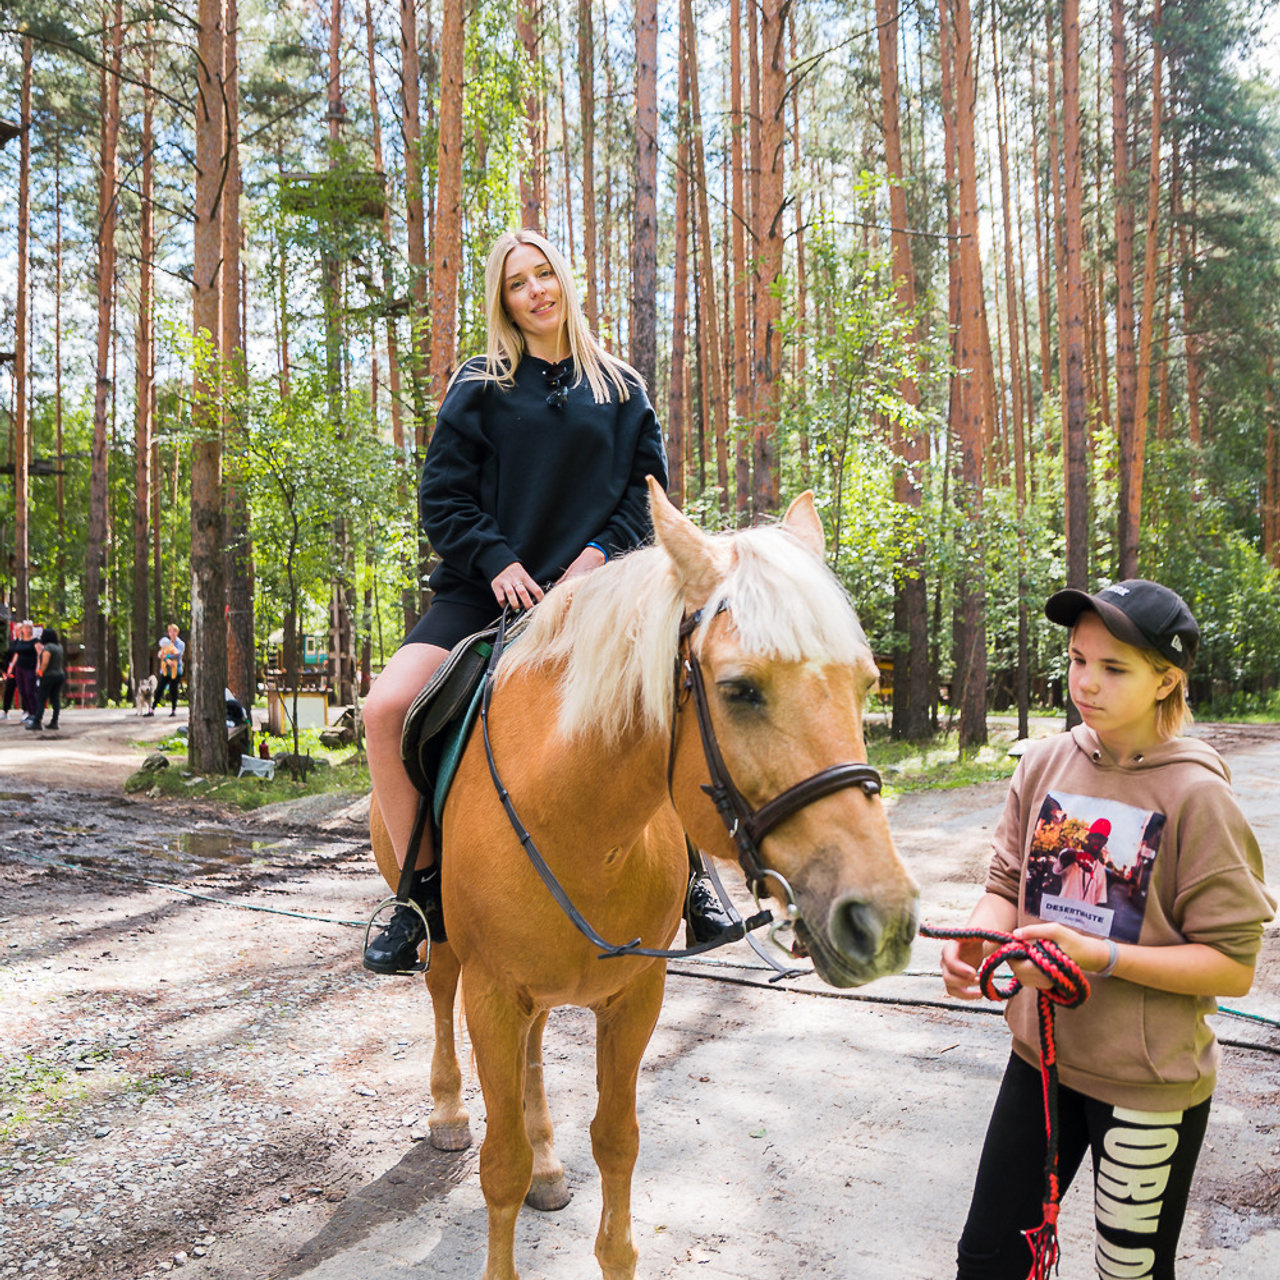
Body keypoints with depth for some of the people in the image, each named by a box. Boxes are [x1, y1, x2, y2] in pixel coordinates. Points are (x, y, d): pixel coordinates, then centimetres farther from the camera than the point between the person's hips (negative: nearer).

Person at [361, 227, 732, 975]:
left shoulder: (621, 390, 11)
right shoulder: (479, 389, 6)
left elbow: (648, 488, 10)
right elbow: (442, 498, 3)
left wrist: (600, 550, -7)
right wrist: (497, 560, -11)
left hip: (590, 588, 1)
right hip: (488, 590, 0)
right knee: (388, 705, -21)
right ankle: (424, 891, -6)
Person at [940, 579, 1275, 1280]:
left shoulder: (1196, 796, -16)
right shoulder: (1044, 764, -2)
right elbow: (1008, 882, 5)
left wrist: (1100, 955, -26)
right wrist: (979, 935, -17)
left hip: (1149, 1084, -4)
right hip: (1040, 1059, 4)